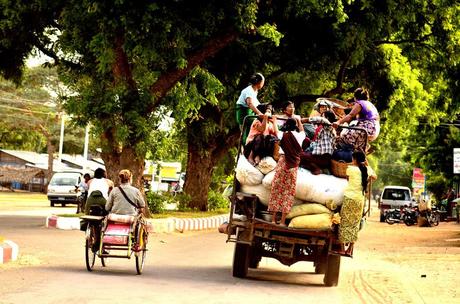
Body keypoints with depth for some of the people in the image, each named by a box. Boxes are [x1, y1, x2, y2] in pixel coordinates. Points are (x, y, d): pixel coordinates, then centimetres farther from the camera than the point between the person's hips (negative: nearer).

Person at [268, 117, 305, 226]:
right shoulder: (299, 136, 2)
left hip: (283, 162, -1)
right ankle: (283, 221, 0)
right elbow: (302, 131, 29)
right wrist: (299, 121, 46)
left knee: (277, 189, 5)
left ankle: (273, 219, 4)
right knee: (288, 191, 3)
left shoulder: (283, 135, -2)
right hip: (293, 165, 1)